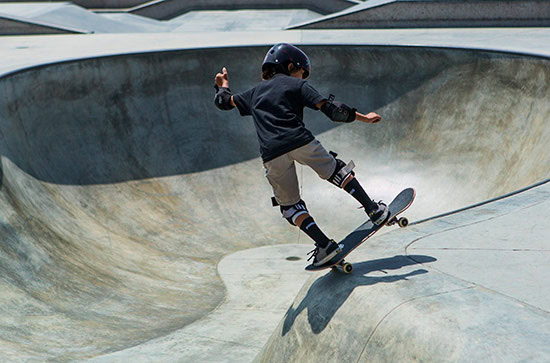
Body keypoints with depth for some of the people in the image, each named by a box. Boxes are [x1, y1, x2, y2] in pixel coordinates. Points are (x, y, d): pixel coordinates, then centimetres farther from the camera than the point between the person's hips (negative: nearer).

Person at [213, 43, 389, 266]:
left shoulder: (254, 93, 26)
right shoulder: (296, 85, 14)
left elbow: (223, 102, 36)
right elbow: (328, 108, 3)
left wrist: (222, 86, 59)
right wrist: (363, 117, 9)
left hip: (271, 154, 2)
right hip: (300, 142, -2)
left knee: (290, 205, 12)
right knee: (337, 173, 18)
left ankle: (324, 246, 2)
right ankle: (374, 211, 12)